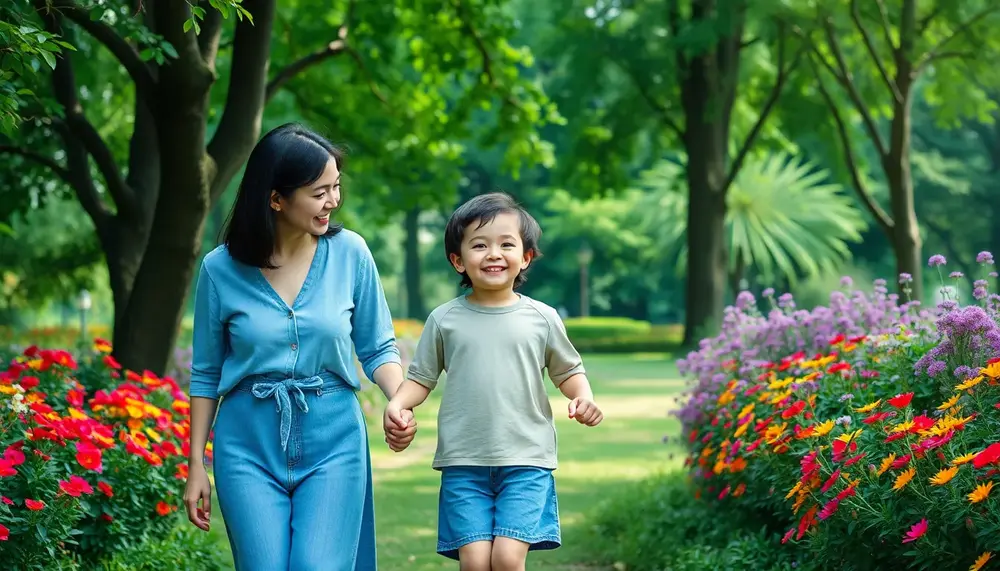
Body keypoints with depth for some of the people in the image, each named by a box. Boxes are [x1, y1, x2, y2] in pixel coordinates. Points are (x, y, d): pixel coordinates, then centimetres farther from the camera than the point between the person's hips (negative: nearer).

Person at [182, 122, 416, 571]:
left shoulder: (349, 253, -2)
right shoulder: (221, 269, -3)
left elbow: (377, 348, 6)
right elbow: (206, 374, 7)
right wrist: (196, 466, 7)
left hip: (333, 442, 0)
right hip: (249, 447, 0)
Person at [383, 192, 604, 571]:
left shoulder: (541, 318, 5)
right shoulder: (445, 320, 4)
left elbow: (568, 371, 16)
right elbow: (421, 378, 11)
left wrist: (583, 397, -5)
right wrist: (397, 404, -9)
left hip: (526, 460, 0)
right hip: (464, 463, 0)